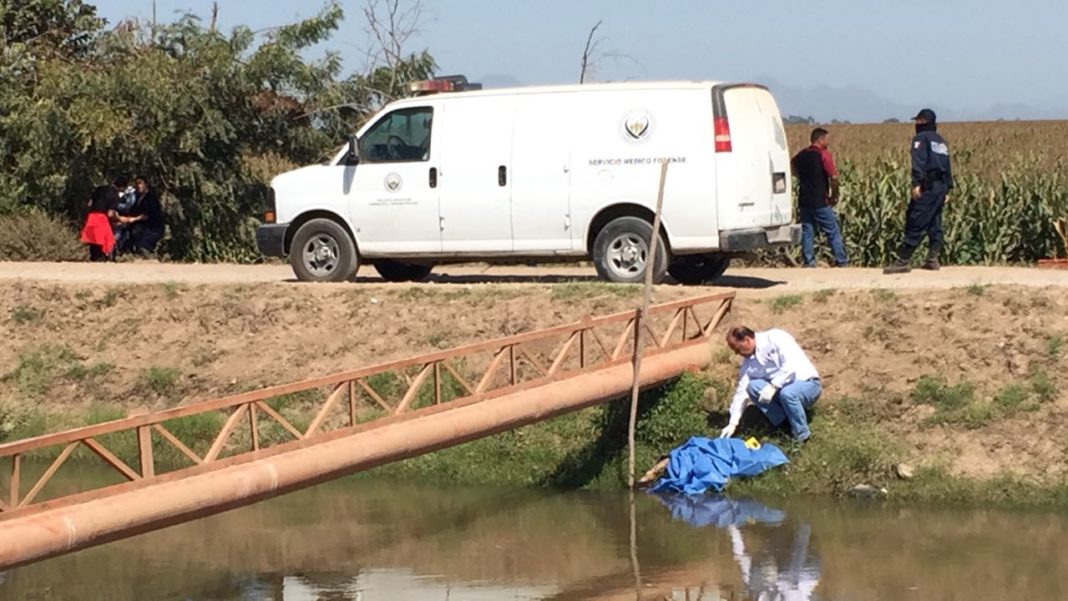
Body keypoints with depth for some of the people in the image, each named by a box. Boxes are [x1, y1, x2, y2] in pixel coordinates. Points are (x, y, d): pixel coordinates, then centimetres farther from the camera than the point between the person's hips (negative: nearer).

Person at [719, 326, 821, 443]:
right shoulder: (748, 361, 2)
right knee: (753, 387, -18)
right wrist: (733, 424, -5)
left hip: (806, 383, -6)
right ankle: (784, 424, -7)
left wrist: (773, 386, -32)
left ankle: (801, 435, -17)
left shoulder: (775, 338, -17)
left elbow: (791, 364, -28)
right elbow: (741, 392, 1)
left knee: (787, 393, -38)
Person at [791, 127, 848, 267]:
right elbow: (833, 177, -18)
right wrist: (834, 195, -4)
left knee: (807, 232, 9)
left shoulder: (801, 155, 7)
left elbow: (792, 167, 28)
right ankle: (841, 261, 10)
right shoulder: (824, 155, -13)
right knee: (833, 232, 5)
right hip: (820, 202, -5)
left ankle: (809, 262, 6)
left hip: (804, 201, 5)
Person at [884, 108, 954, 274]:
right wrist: (947, 189, 22)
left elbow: (919, 162, -17)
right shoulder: (941, 142, 22)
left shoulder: (921, 138, -3)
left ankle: (902, 261, -12)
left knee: (915, 224, -10)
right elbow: (948, 168, 21)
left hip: (927, 186, -8)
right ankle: (932, 259, 8)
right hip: (941, 186, 8)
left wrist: (916, 184, -25)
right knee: (934, 224, 11)